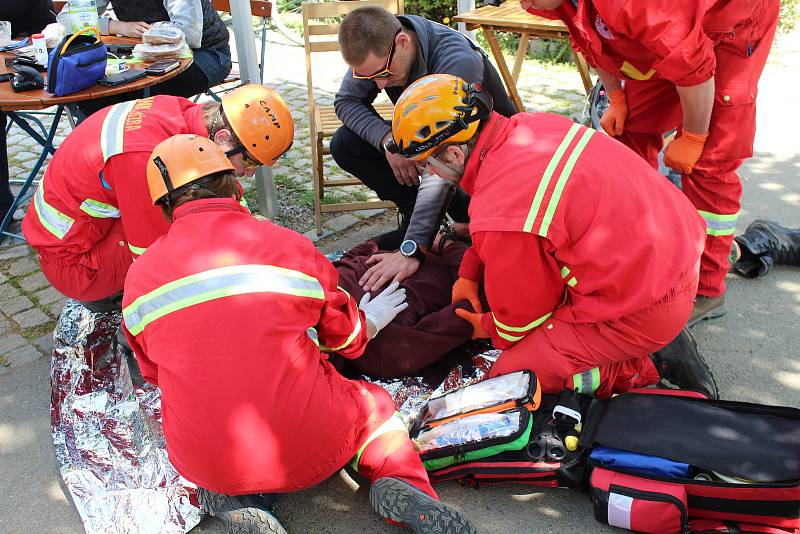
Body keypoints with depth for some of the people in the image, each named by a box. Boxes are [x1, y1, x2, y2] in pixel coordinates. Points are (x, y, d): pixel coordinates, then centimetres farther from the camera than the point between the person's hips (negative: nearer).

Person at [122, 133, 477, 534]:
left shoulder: (138, 278, -1)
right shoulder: (289, 245, -5)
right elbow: (346, 338, 9)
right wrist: (370, 322, 33)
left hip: (204, 464, 2)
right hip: (311, 454, -1)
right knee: (372, 403, 27)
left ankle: (227, 499, 7)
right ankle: (399, 483, -2)